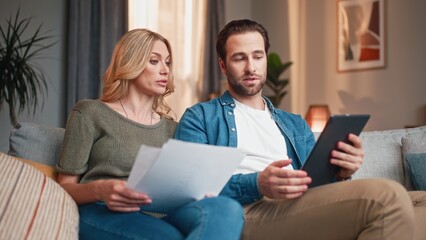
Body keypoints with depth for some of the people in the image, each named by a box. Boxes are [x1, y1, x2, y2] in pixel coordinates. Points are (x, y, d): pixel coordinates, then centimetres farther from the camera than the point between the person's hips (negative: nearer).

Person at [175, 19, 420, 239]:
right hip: (246, 212, -5)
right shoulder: (200, 117, 14)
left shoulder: (295, 124, 29)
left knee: (388, 195, -30)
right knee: (386, 197, -26)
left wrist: (339, 174, -5)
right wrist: (256, 184, -18)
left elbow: (319, 184, 20)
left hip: (300, 208, 5)